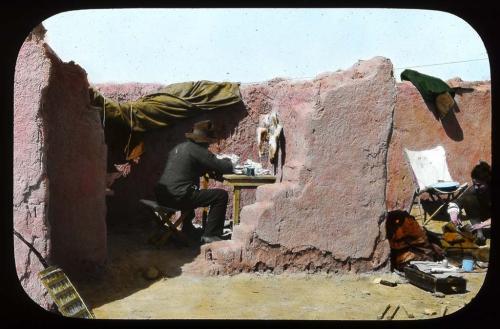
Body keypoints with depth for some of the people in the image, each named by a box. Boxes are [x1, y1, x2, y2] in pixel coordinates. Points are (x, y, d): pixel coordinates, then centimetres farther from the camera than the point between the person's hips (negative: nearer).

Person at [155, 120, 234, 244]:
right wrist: (227, 161, 14)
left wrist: (209, 171, 23)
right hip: (178, 197, -9)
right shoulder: (198, 150, -8)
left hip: (161, 196, 9)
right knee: (221, 195, -3)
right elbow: (226, 168, -9)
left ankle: (188, 228, 49)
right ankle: (210, 235, -3)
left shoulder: (178, 147, 18)